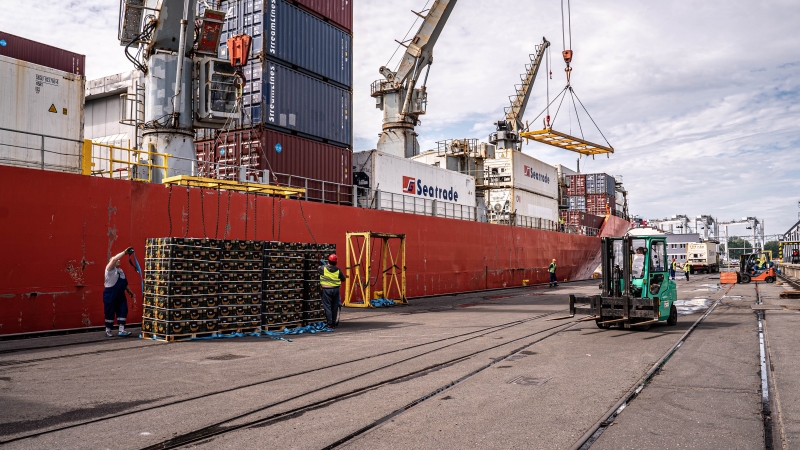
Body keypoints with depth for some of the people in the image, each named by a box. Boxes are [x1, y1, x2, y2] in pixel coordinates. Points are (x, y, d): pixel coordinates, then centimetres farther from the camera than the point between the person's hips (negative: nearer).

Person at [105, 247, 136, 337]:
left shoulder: (120, 270, 17)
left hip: (120, 295, 8)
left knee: (123, 311, 1)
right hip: (110, 294, -8)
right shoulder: (110, 269, -7)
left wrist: (129, 290, 19)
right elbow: (114, 259, -25)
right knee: (110, 312, 1)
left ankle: (121, 331, 3)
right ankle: (108, 331, 13)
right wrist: (125, 252, -25)